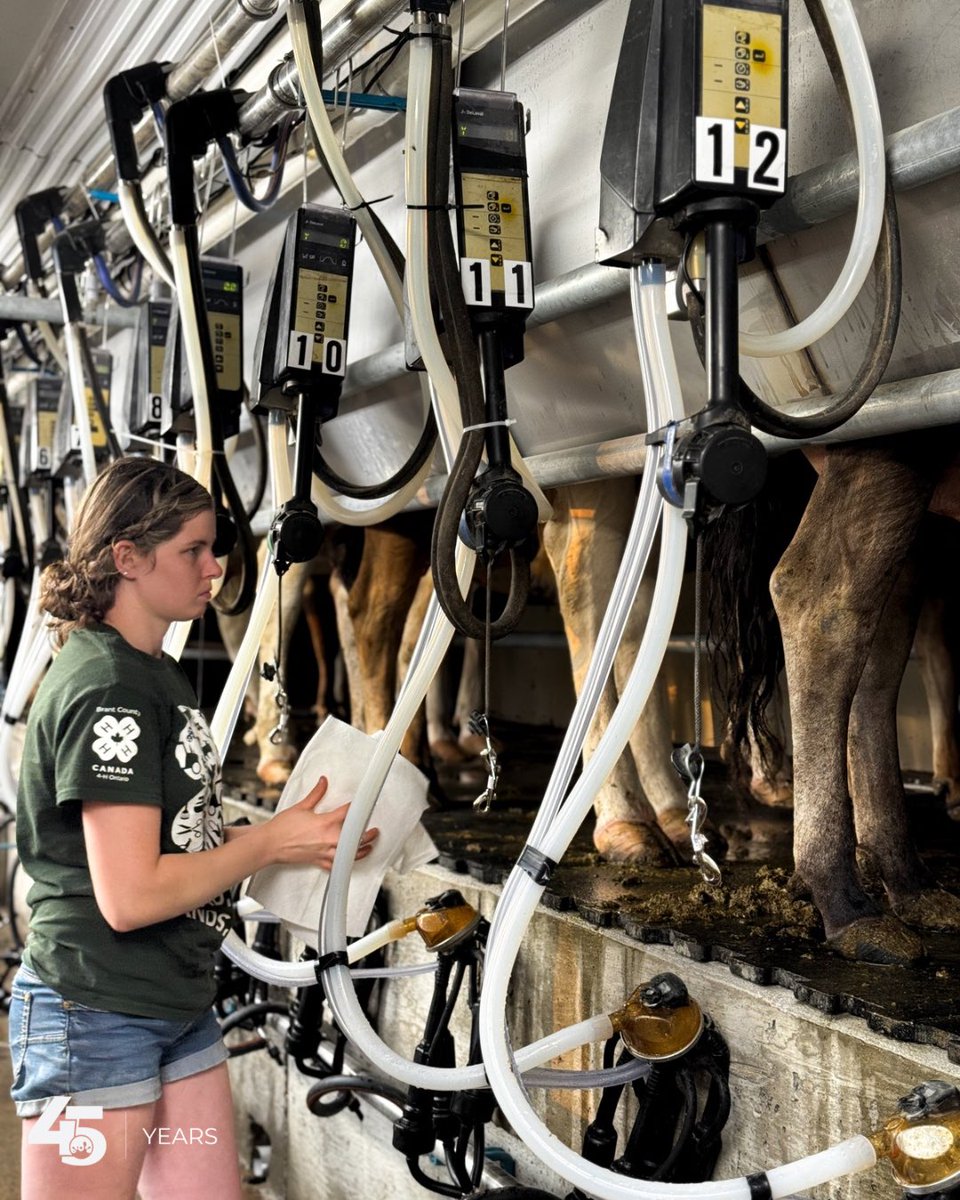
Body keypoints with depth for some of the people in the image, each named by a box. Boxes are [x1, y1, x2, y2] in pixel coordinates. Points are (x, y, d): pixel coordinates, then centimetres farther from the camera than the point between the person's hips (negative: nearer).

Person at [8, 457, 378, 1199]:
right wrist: (268, 842, -14)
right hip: (97, 1018, -9)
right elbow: (130, 895, -24)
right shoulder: (107, 689, -20)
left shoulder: (156, 673, 11)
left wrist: (304, 838, -1)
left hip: (181, 1010, 9)